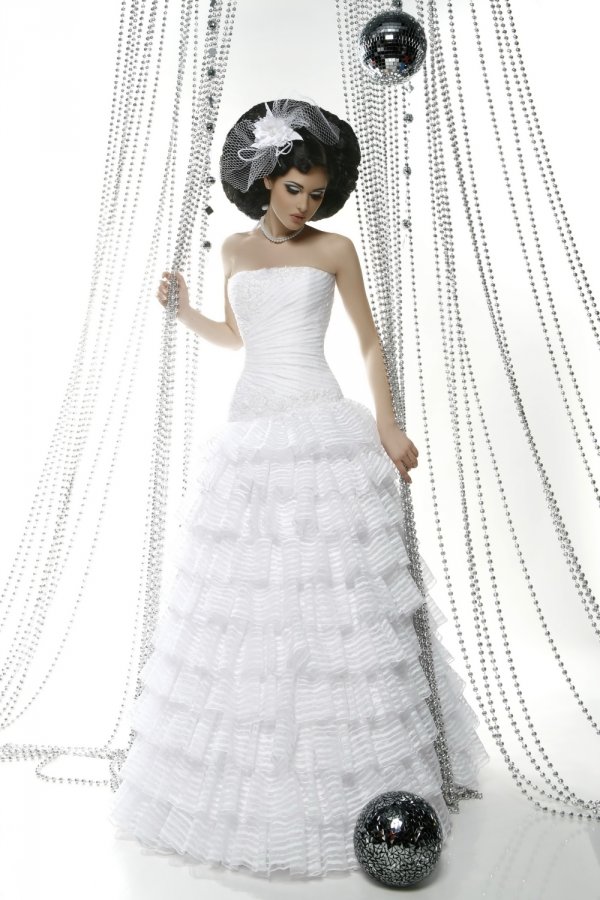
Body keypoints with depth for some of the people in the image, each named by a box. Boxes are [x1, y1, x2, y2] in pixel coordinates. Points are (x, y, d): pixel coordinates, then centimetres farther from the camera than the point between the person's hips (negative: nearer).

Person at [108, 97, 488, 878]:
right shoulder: (235, 249, 16)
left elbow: (370, 343, 7)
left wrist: (388, 426, -4)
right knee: (243, 603, 5)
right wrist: (185, 313, 8)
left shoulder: (335, 249, 6)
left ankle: (349, 781, 17)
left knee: (333, 600, -3)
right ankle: (248, 783, 24)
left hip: (322, 432, -3)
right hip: (249, 432, 4)